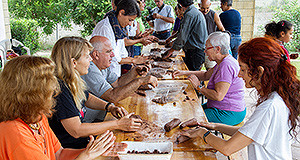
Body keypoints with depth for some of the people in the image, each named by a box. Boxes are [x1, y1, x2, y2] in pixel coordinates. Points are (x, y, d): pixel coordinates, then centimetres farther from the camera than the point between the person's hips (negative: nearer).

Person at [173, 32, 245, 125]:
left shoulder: (226, 66, -25)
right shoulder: (223, 62, 8)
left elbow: (218, 96, -30)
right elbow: (206, 75, 20)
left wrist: (199, 87, -18)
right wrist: (185, 73, 11)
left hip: (229, 114, -10)